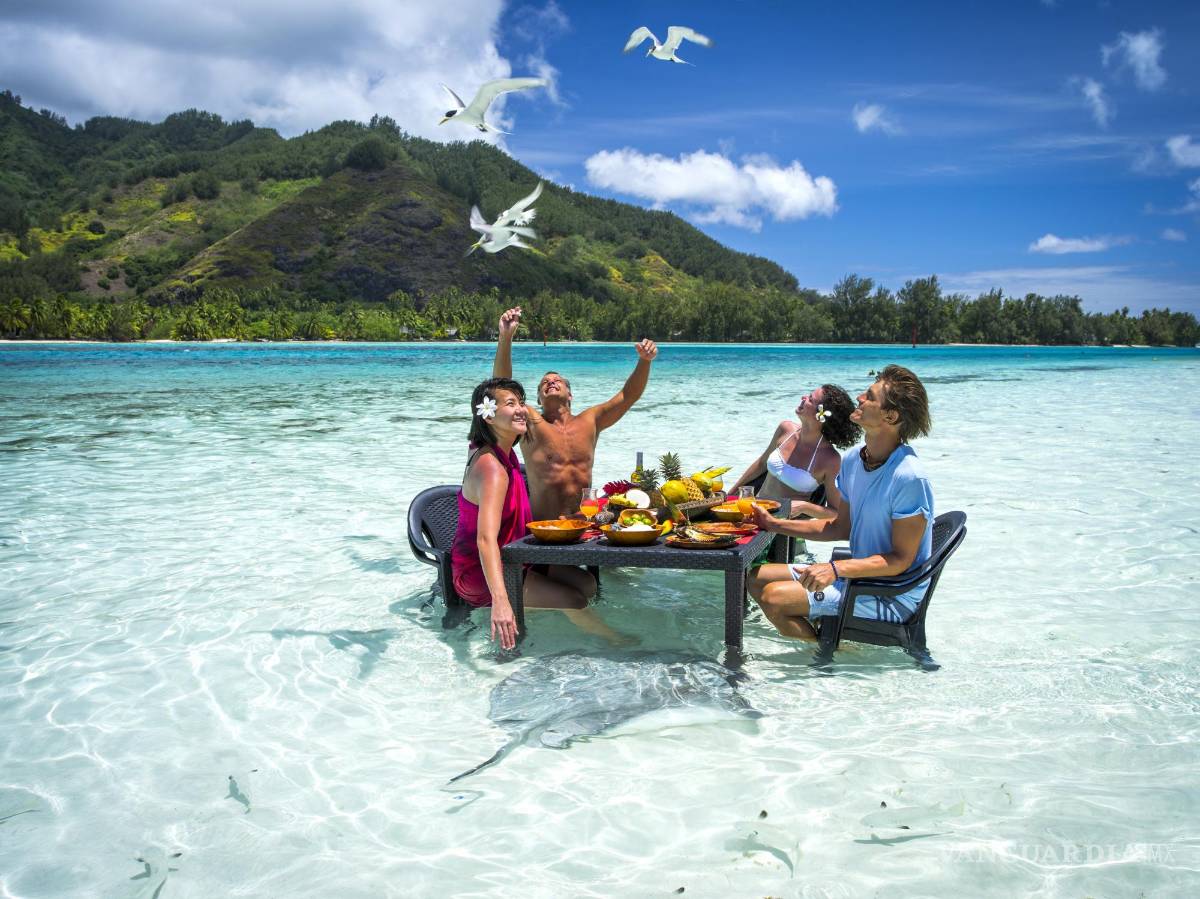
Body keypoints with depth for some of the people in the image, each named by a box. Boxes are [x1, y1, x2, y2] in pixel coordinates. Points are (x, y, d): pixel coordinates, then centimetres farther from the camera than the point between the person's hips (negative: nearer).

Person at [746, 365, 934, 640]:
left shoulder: (908, 478, -25)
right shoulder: (852, 461, 1)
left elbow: (901, 559, -21)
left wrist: (836, 569, -31)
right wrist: (774, 524, 9)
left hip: (892, 597, -9)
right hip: (860, 575, 9)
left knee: (774, 598, -22)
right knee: (756, 579, 8)